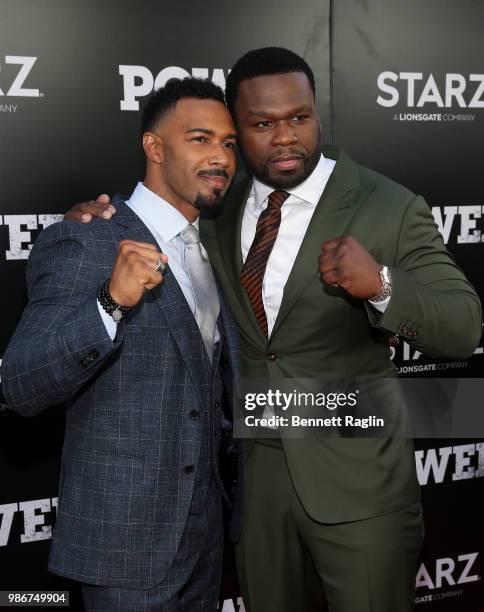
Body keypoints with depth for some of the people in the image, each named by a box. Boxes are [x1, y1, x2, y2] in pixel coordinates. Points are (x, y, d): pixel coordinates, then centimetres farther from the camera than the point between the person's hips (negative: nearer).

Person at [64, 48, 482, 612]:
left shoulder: (391, 209, -13)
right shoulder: (223, 205, 0)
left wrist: (381, 286, -33)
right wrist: (100, 221, -3)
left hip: (356, 479, -4)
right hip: (254, 466, 4)